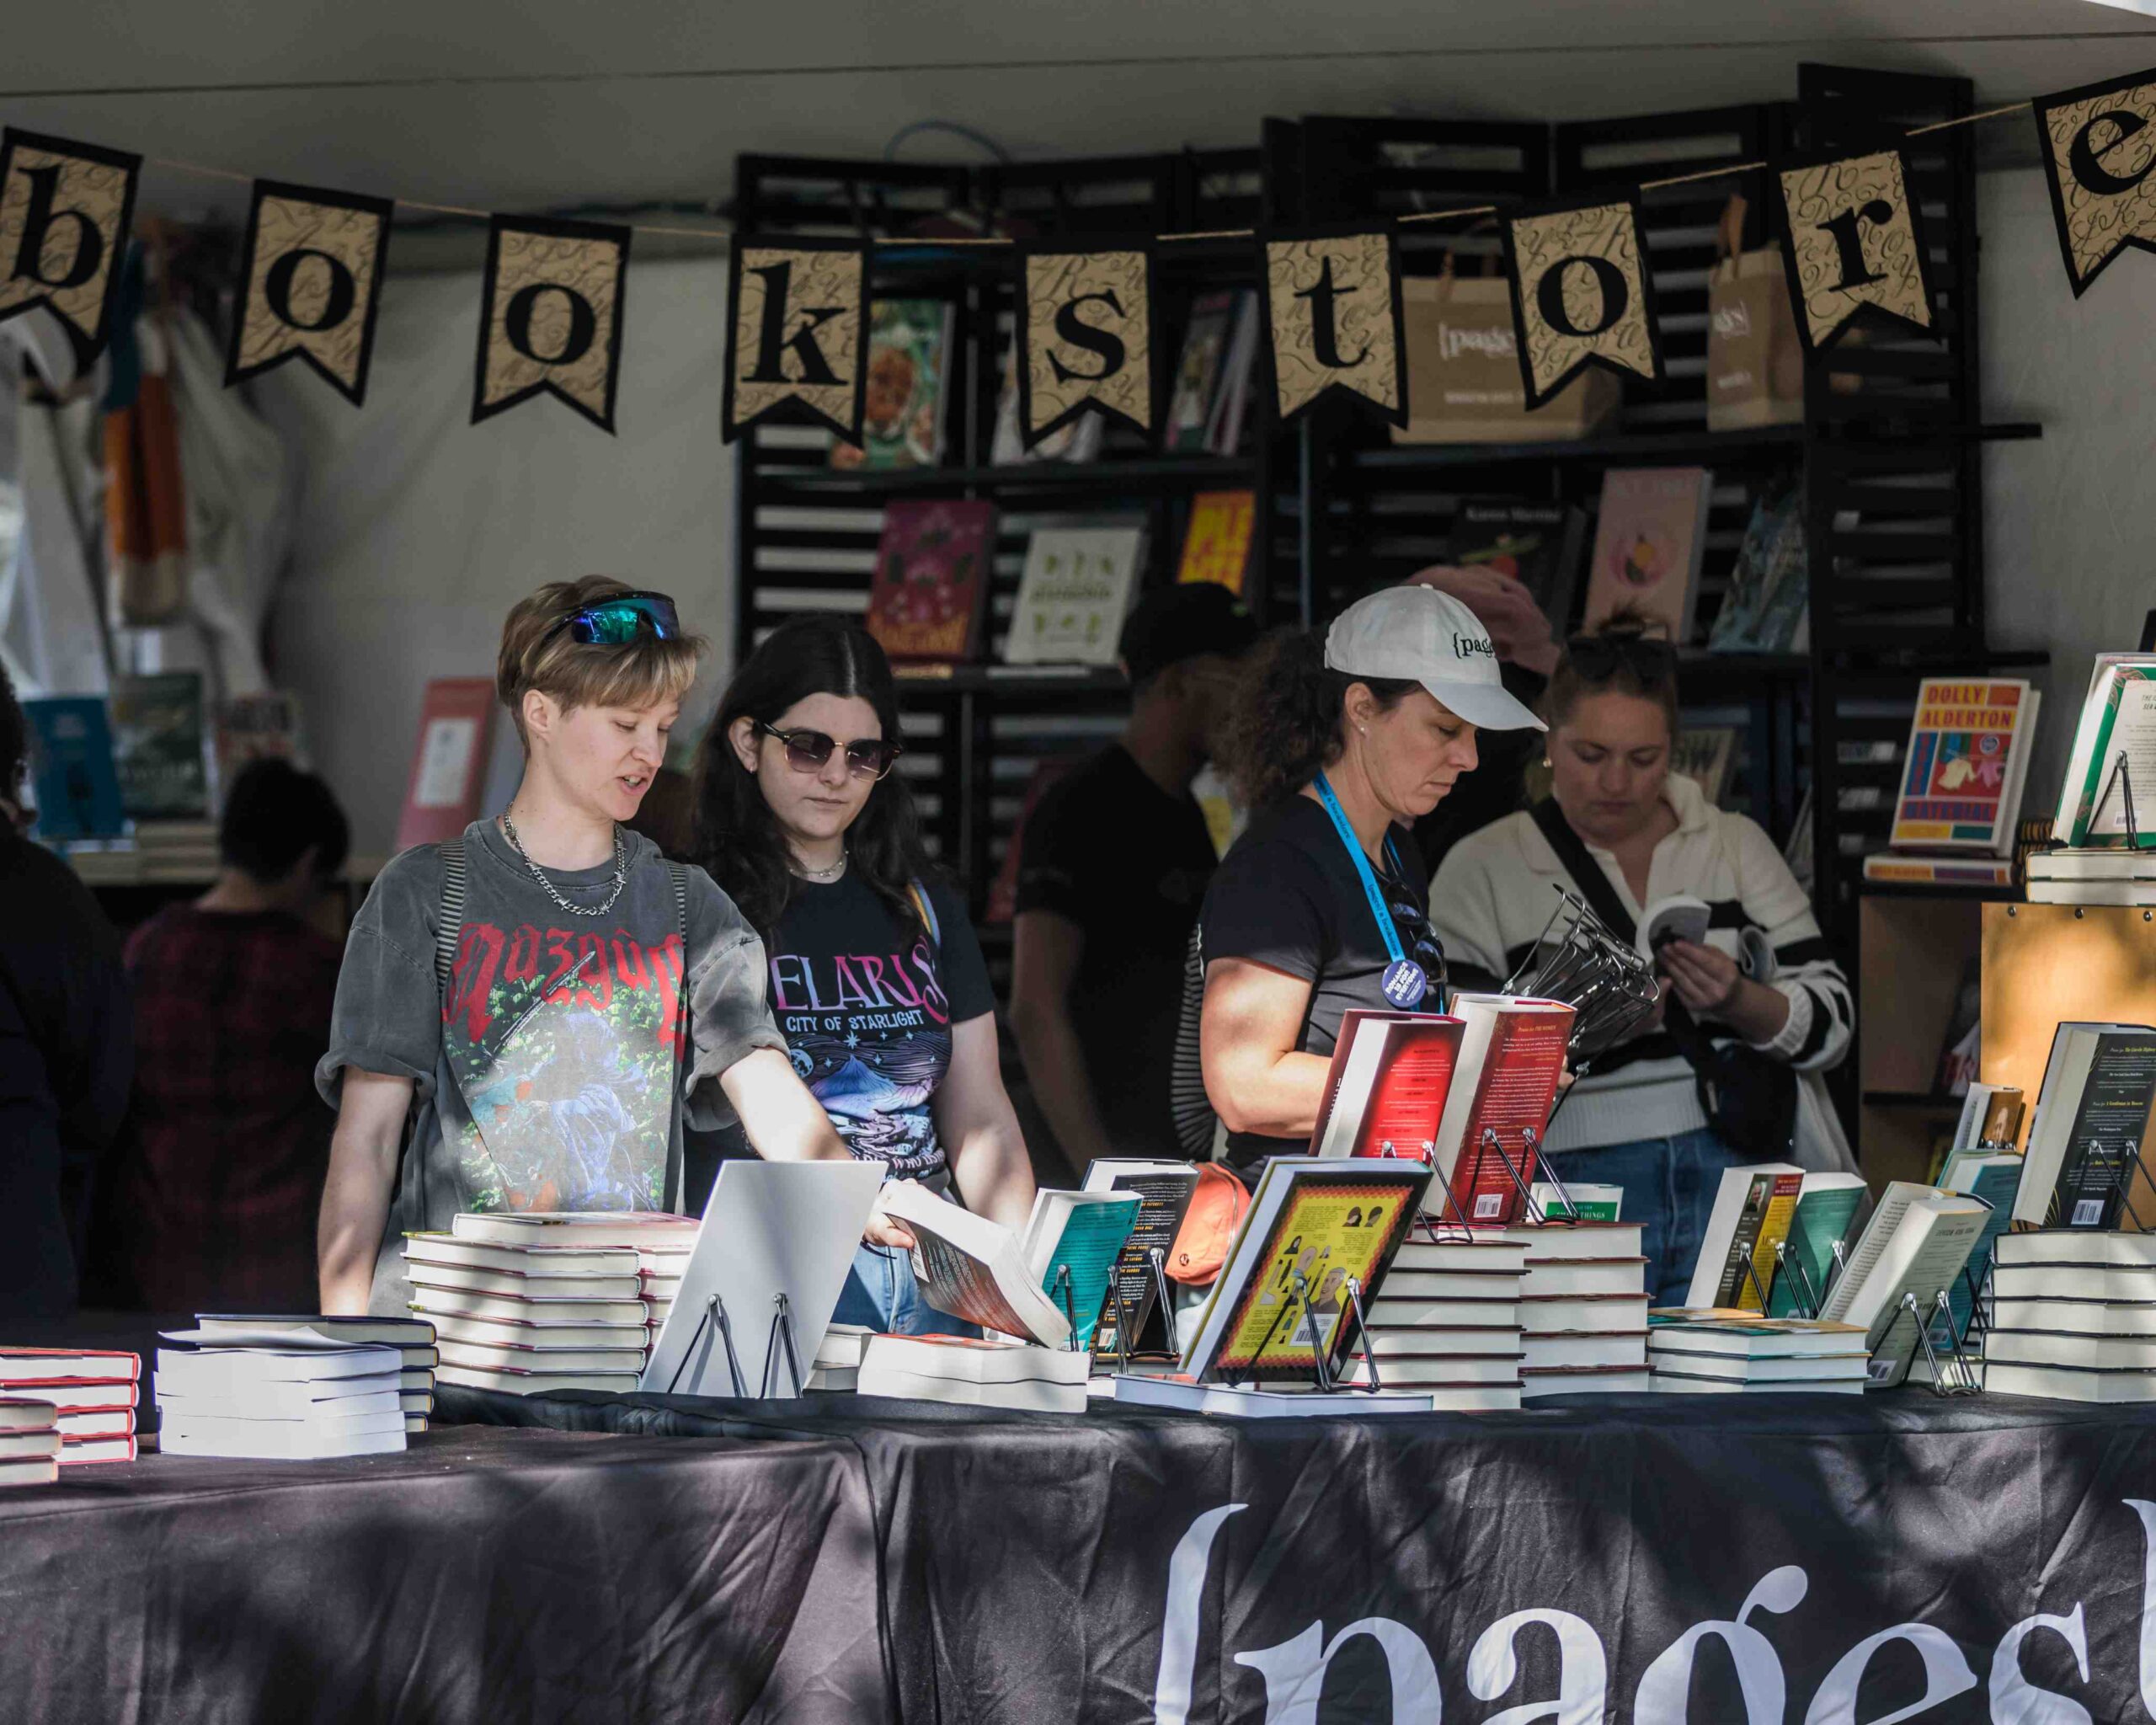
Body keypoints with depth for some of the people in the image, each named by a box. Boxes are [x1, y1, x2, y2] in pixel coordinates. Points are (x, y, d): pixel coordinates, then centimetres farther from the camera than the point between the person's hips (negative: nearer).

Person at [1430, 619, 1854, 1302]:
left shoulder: (1735, 847, 11)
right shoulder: (1485, 868, 5)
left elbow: (1830, 1022, 8)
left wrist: (1741, 1002, -13)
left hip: (1738, 1170, 1)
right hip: (1575, 1187, -1)